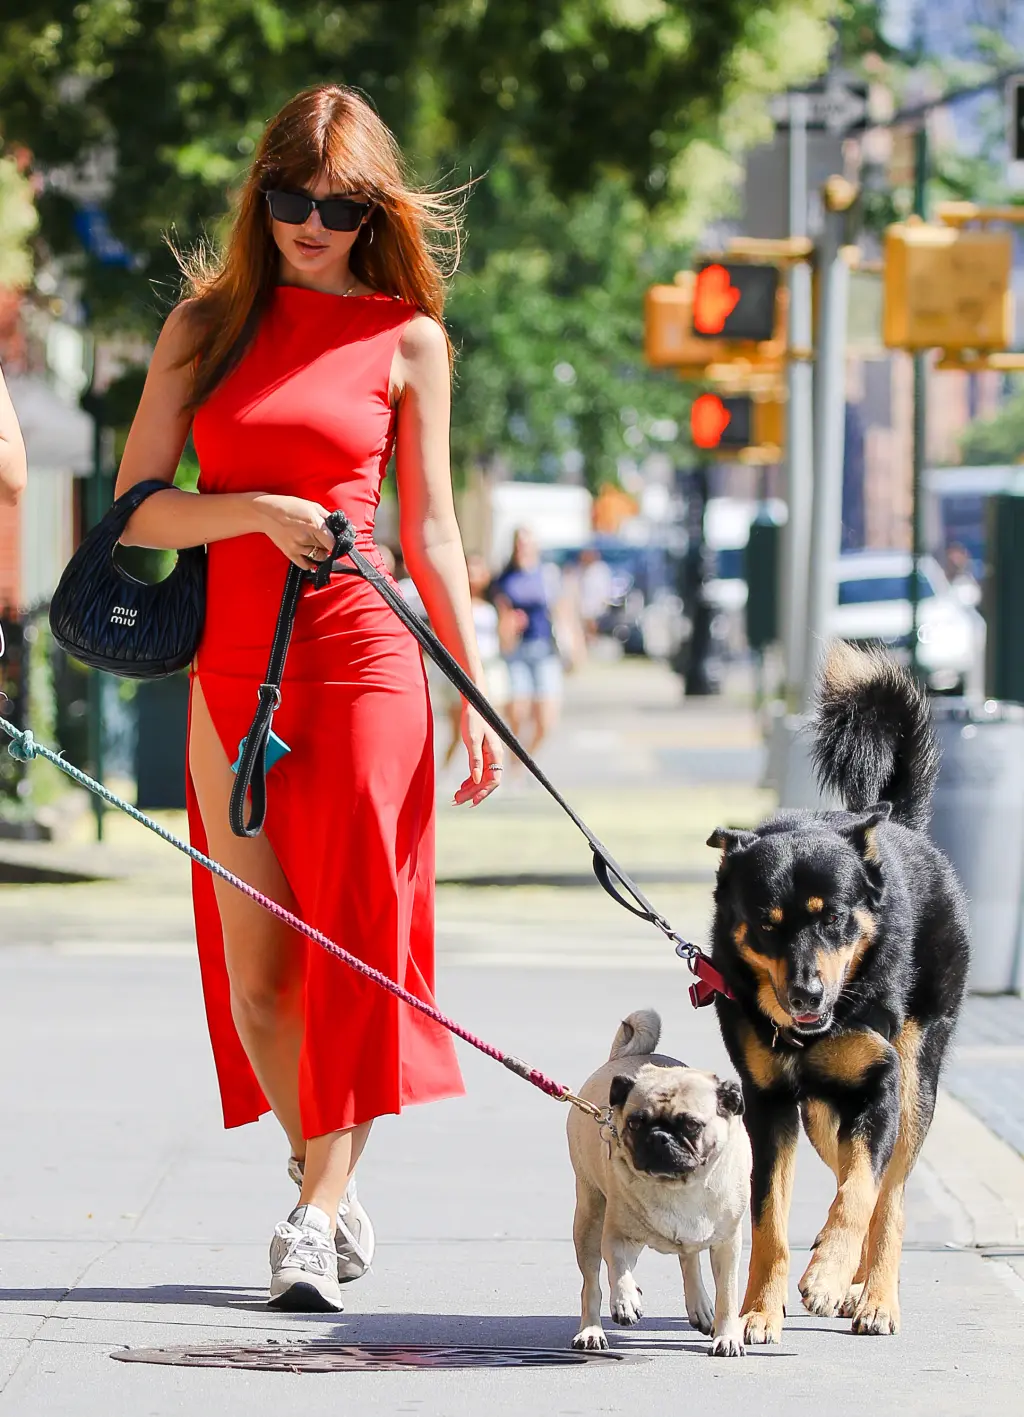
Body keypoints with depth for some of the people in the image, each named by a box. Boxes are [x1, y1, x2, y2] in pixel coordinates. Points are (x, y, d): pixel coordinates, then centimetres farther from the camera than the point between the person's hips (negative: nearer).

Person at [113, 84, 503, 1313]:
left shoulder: (406, 340, 5)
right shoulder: (209, 321, 7)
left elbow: (430, 530, 8)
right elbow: (135, 506, 3)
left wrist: (475, 693, 5)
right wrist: (254, 511, -15)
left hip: (360, 658, -2)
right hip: (230, 661, 2)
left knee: (350, 940, -9)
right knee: (255, 966, 2)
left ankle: (315, 1214, -8)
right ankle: (328, 1185, 18)